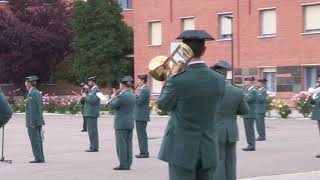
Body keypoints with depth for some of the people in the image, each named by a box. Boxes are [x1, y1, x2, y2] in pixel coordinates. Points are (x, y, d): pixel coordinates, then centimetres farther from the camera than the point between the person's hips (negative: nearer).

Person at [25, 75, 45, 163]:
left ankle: (38, 158, -5)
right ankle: (41, 157, 17)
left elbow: (33, 109, -20)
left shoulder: (31, 94, -15)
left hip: (33, 122, -9)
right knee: (38, 140, 13)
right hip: (39, 121, 9)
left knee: (35, 141, -6)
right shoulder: (38, 93, 14)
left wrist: (32, 123, -19)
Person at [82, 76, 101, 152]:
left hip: (92, 114, -10)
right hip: (89, 114, 10)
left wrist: (85, 97, -10)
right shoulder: (91, 90, 20)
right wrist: (84, 96, 7)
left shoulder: (96, 90, -11)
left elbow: (93, 100, -22)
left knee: (92, 131, -9)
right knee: (91, 131, 12)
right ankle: (93, 147, 16)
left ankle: (94, 147, -7)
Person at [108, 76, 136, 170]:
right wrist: (117, 97, 12)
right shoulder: (133, 96, 9)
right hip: (130, 123, 8)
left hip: (121, 124, -8)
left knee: (121, 144, -2)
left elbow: (112, 106, -11)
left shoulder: (122, 96, -18)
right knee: (128, 143, 11)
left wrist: (113, 97, 6)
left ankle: (123, 165, -2)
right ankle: (128, 164, 14)